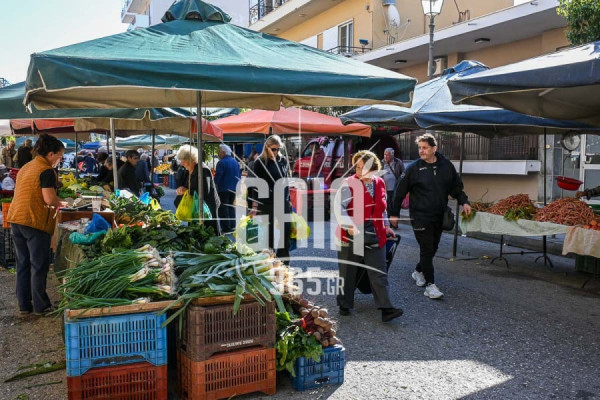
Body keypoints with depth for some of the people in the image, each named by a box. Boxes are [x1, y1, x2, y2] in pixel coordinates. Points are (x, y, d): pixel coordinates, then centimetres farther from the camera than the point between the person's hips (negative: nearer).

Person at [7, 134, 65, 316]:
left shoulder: (25, 167, 16)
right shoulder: (46, 171, -12)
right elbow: (49, 199, -20)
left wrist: (54, 202, 14)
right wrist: (59, 203, 0)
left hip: (16, 219, 8)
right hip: (35, 222, -8)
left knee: (23, 264, 14)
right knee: (39, 266, 2)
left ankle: (24, 305, 21)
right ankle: (40, 306, 10)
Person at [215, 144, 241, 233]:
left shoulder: (221, 163, -14)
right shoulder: (235, 162, 8)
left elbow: (218, 177, -18)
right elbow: (239, 176, 11)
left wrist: (214, 183, 0)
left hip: (223, 189, -7)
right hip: (234, 188, 7)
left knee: (223, 209, -1)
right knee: (231, 207, 17)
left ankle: (226, 227, -3)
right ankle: (232, 226, 18)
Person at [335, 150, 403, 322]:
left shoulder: (380, 183, 7)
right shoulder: (349, 184, -10)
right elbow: (340, 207, -17)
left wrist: (386, 226, 17)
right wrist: (349, 226, -28)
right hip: (352, 236, -4)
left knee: (379, 272, 1)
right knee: (348, 271, 9)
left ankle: (385, 308, 4)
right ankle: (344, 304, 26)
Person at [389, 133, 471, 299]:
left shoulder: (446, 166, 1)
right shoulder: (413, 168, -9)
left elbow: (456, 186, 14)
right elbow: (400, 192, -3)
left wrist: (464, 202, 0)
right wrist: (394, 214, -1)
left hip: (439, 216, 5)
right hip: (420, 216, -4)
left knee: (433, 248, 15)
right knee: (427, 249, -7)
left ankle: (419, 272, 38)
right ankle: (430, 284, 1)